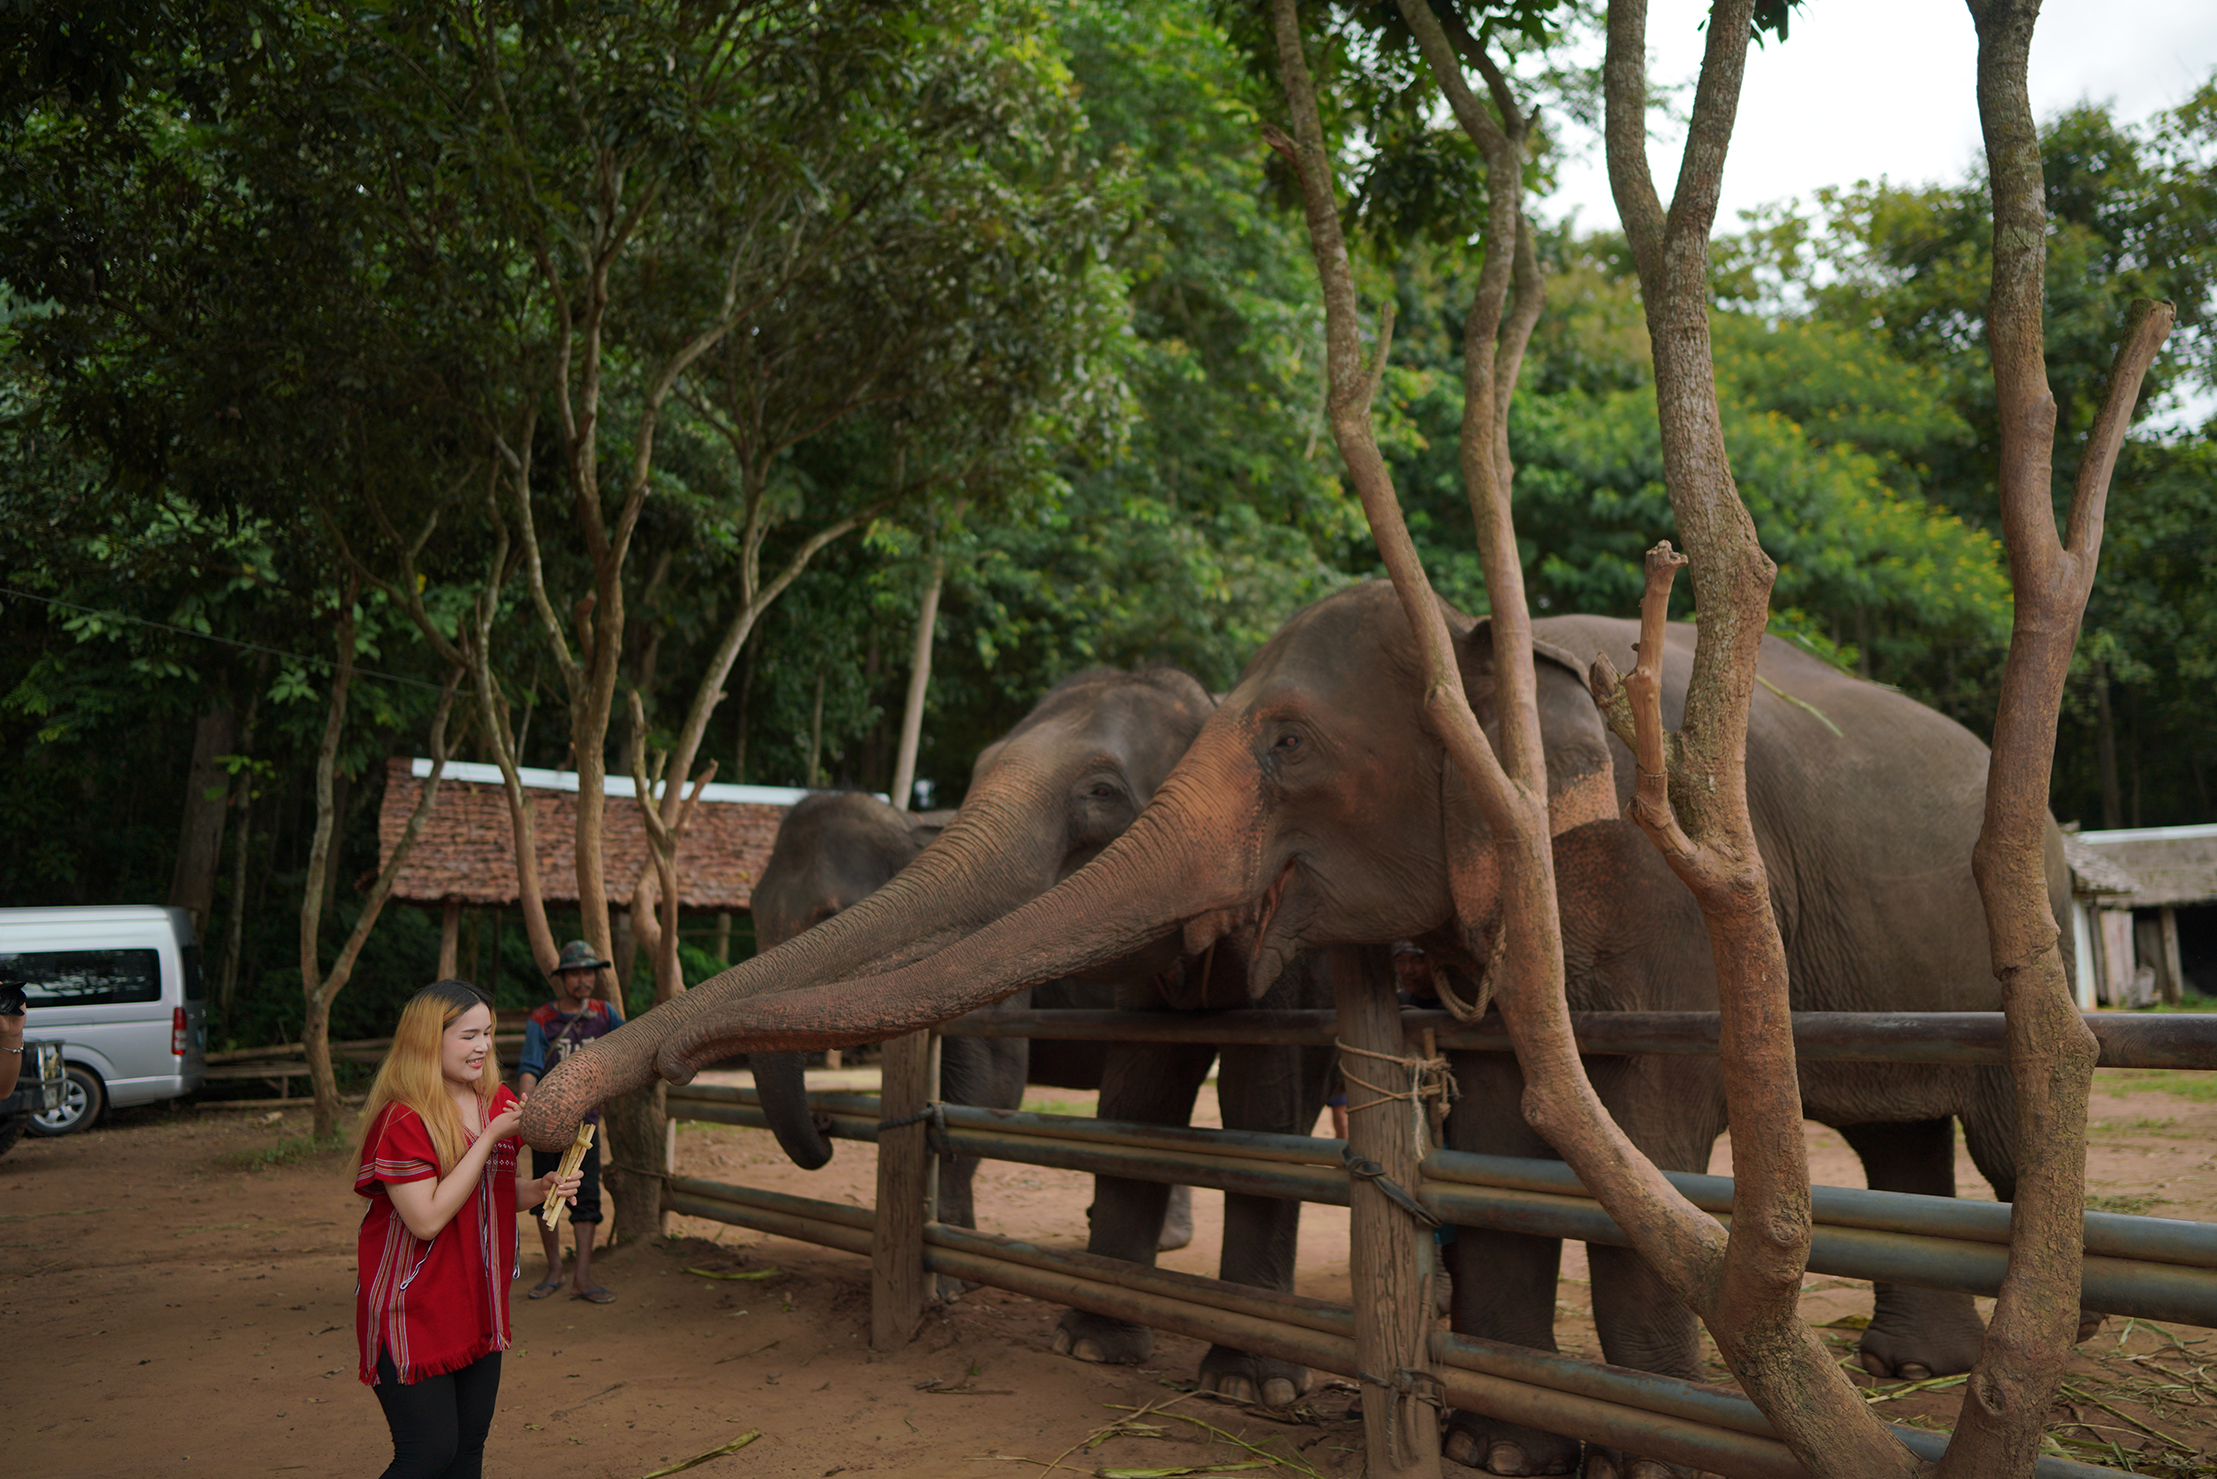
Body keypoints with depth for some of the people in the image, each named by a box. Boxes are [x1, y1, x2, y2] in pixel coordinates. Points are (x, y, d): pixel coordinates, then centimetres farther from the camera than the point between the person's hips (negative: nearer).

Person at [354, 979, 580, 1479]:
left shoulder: (498, 1102, 5)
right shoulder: (400, 1120, -18)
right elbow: (427, 1217, -24)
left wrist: (540, 1189, -6)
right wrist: (492, 1136, -24)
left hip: (478, 1306, 7)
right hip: (411, 1313, -7)